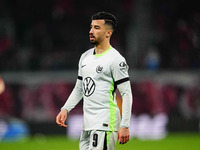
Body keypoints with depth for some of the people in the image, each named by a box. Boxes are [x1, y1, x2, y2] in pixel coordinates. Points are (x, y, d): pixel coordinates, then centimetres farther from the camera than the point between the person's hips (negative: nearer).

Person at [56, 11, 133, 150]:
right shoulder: (85, 57, 16)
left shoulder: (116, 59, -9)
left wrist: (124, 126, -17)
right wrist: (65, 109, 10)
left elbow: (126, 93, -11)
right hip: (87, 123, 8)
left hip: (105, 123, -8)